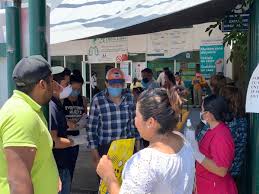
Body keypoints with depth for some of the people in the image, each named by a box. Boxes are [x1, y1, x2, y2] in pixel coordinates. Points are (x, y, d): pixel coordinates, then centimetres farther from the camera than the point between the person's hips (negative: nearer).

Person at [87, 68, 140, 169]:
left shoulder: (129, 97, 1)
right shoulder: (98, 100, -9)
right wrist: (95, 154, -5)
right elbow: (91, 128, -5)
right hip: (105, 148, -2)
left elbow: (134, 121, 10)